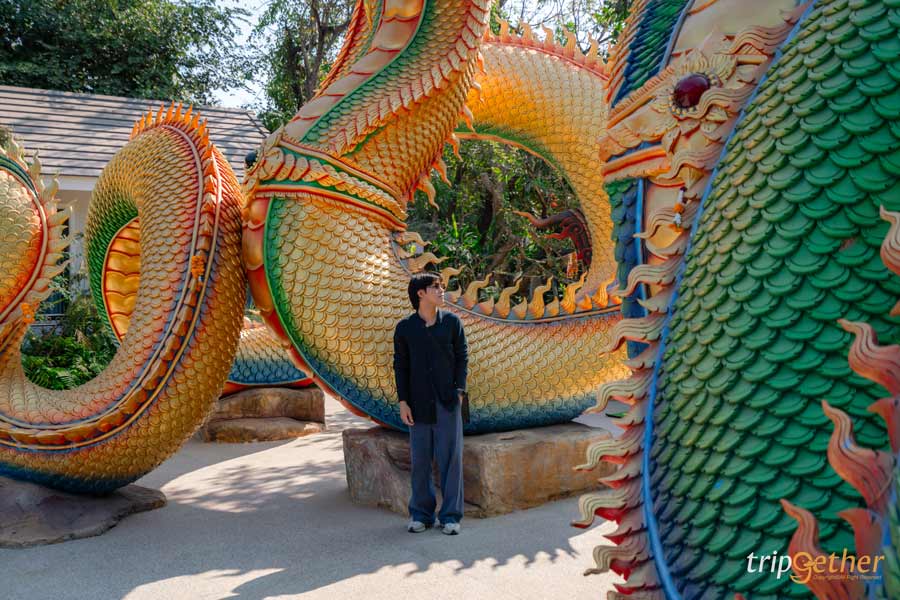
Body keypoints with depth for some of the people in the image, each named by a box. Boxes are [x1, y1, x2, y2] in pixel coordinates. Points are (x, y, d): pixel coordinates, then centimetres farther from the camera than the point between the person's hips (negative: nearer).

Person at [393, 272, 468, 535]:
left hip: (447, 403, 0)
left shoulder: (452, 322, 2)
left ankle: (450, 515, 12)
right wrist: (402, 402, -2)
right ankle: (421, 514, 21)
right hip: (419, 404, 0)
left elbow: (462, 357, 5)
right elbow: (400, 365, 4)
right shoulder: (405, 328, 1)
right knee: (420, 460, 7)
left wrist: (459, 391, -5)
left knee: (450, 458, 1)